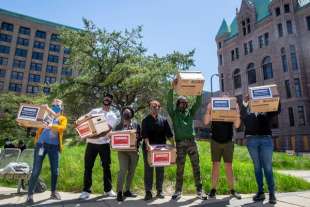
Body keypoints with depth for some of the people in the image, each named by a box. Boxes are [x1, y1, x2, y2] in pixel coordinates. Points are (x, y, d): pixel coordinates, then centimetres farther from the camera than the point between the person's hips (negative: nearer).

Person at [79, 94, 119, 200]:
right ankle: (86, 190, 16)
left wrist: (97, 136, -28)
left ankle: (108, 189, 22)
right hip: (91, 143, 1)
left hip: (104, 144, -1)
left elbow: (107, 130, -12)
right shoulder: (94, 111, 11)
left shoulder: (112, 116, 2)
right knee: (88, 167, 4)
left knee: (106, 167, 7)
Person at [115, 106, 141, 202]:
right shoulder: (118, 126, 9)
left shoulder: (136, 125, 10)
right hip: (122, 150, -2)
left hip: (134, 150, 2)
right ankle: (119, 192, -2)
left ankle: (127, 190, 21)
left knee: (131, 171, 7)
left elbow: (140, 137, 8)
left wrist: (137, 137, -12)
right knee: (123, 170, -11)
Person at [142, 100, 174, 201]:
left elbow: (169, 134, 4)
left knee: (160, 169, 8)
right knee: (148, 169, 3)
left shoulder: (163, 120, 6)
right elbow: (144, 134, -10)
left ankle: (159, 190, 20)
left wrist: (173, 144, -7)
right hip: (148, 148, -1)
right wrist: (147, 144, -25)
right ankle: (148, 191, 12)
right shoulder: (146, 120, 1)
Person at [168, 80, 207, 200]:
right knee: (179, 168, 3)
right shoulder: (174, 113, 8)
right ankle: (178, 191, 13)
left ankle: (199, 190, 11)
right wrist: (172, 88, -16)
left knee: (196, 166, 3)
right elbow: (169, 103, -7)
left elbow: (198, 103, 4)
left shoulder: (190, 112, 14)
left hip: (192, 142, 2)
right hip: (180, 143, -2)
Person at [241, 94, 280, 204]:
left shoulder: (267, 113, 18)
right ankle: (260, 192, 10)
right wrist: (244, 104, -19)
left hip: (266, 140, 0)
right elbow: (242, 115, -4)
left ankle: (272, 193, 3)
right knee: (257, 167, 5)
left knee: (267, 167, -2)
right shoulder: (248, 114, 16)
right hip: (252, 140, 1)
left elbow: (277, 110, 3)